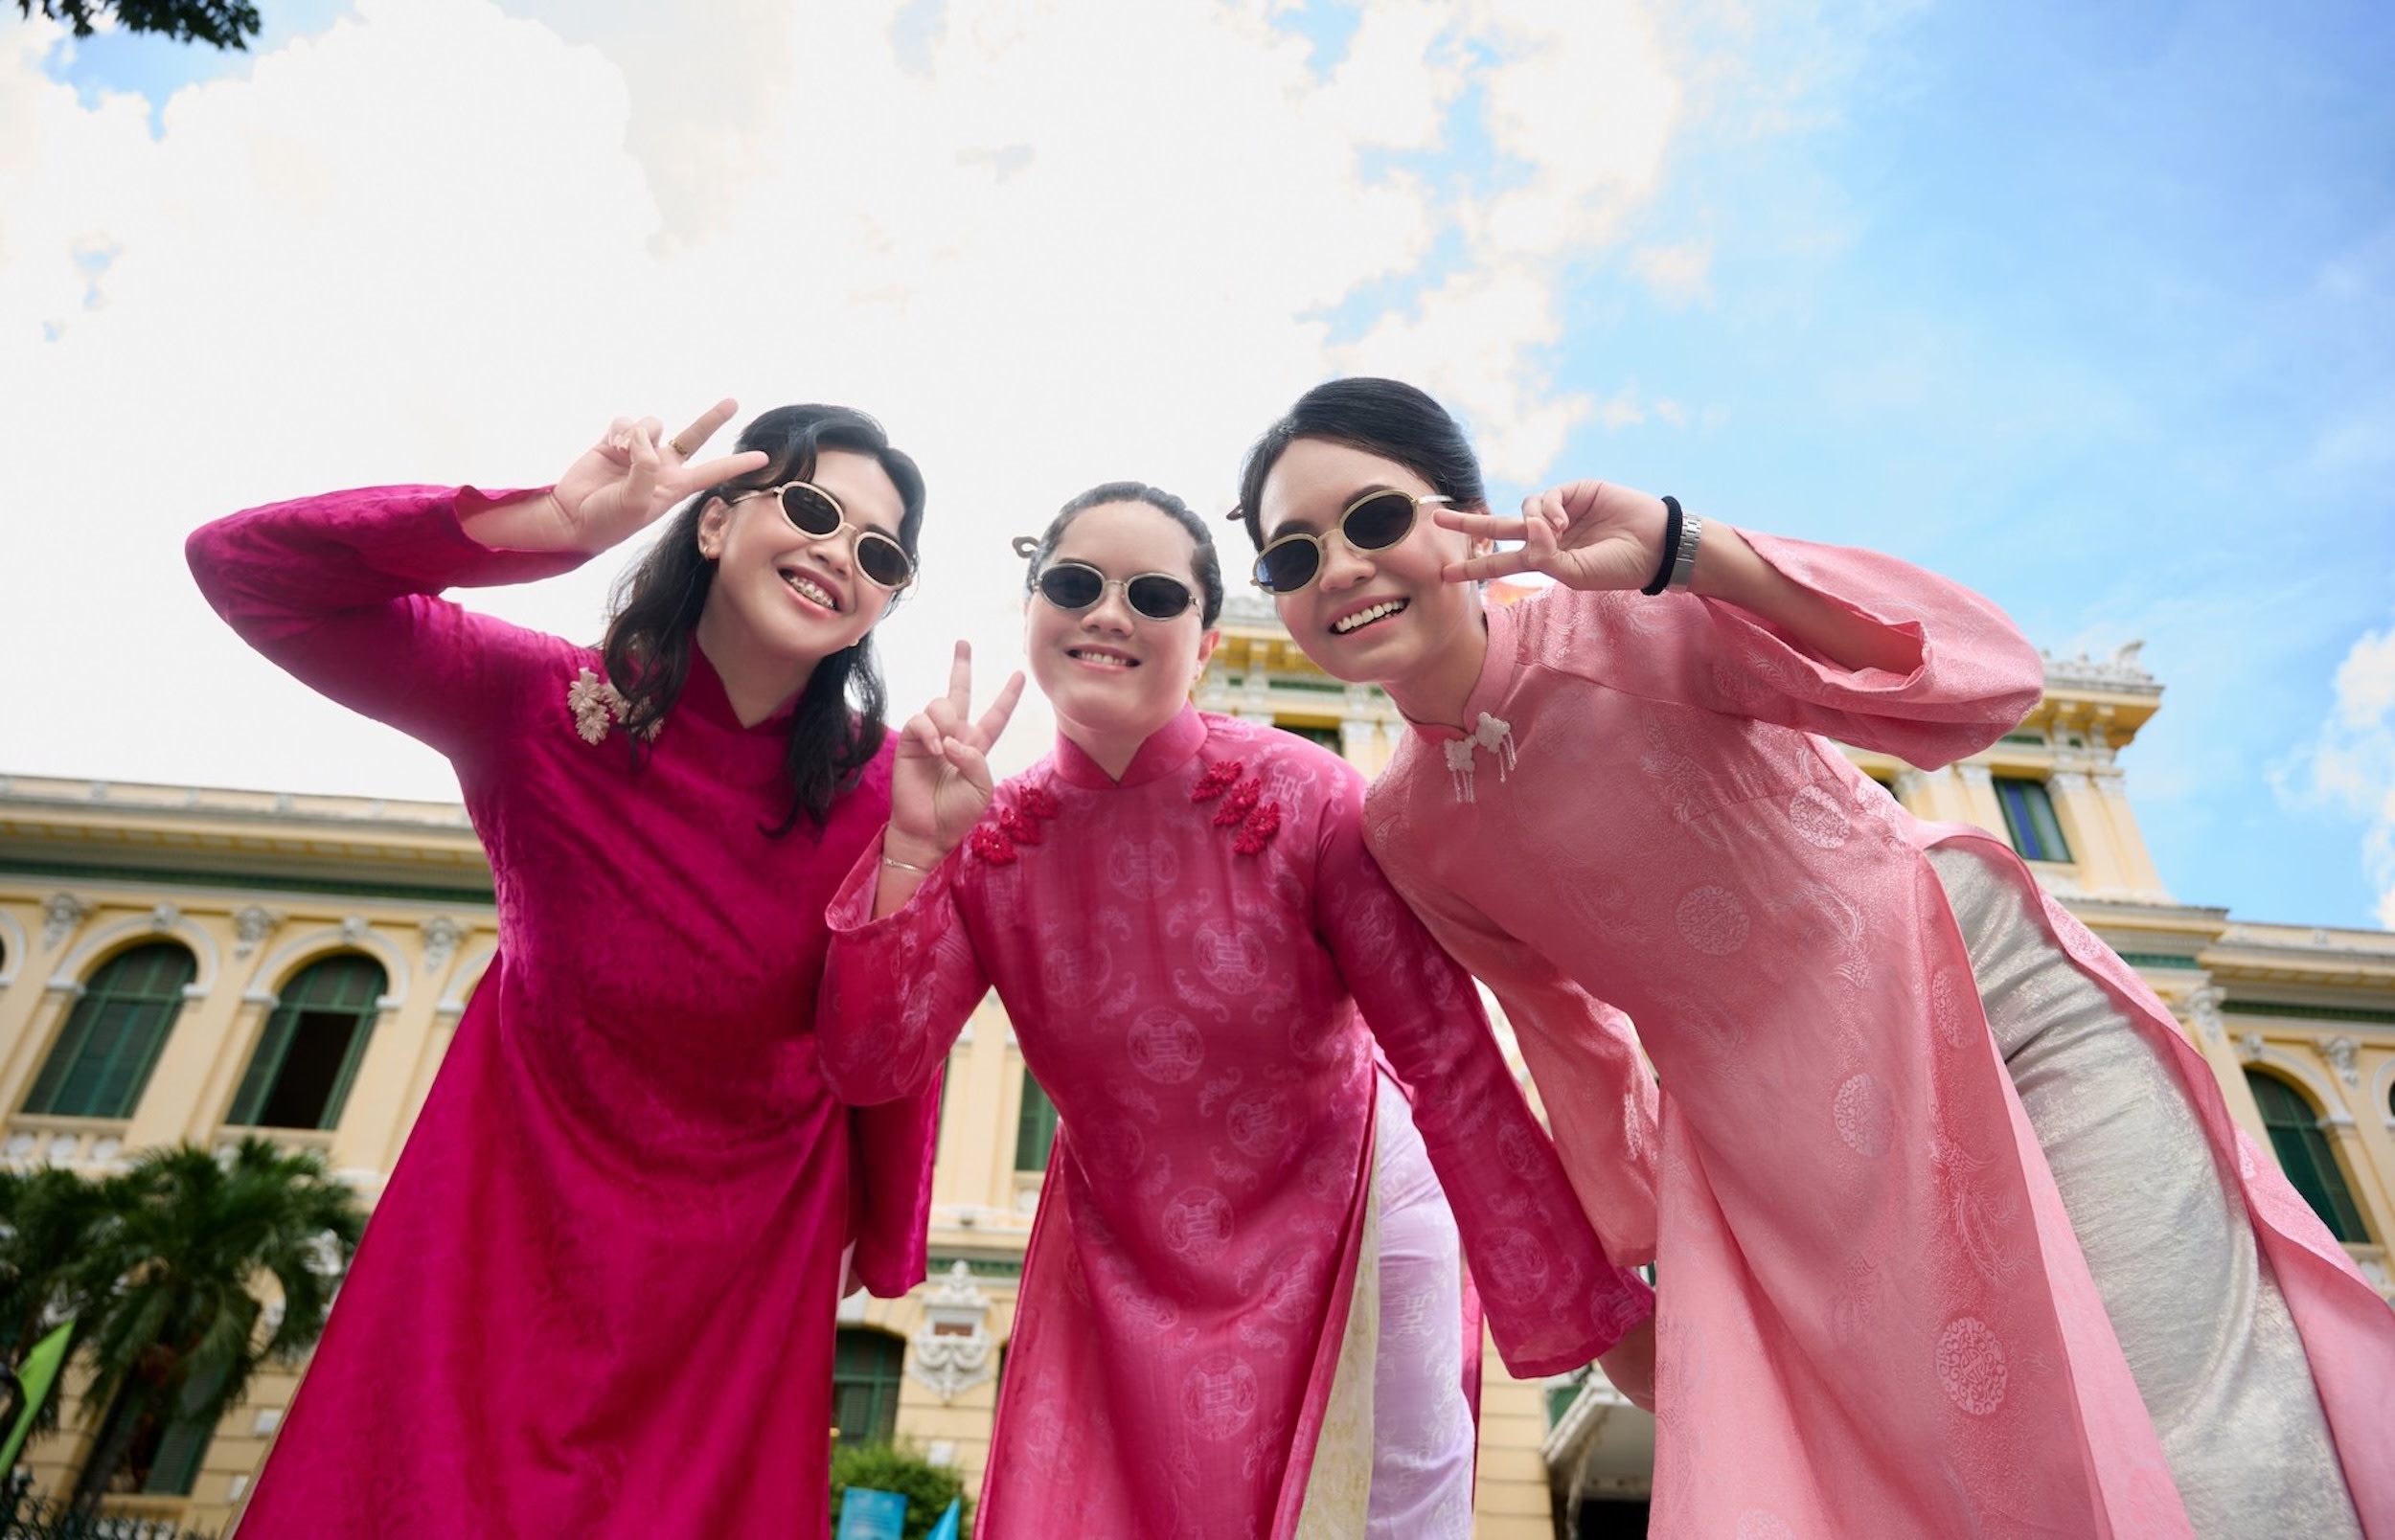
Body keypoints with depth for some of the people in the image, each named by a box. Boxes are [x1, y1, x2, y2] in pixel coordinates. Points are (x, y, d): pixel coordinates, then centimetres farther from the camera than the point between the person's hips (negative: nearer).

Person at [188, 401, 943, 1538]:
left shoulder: (878, 789, -16)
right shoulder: (543, 703, -16)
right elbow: (242, 567, -21)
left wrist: (883, 1250, 2)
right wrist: (552, 522, -33)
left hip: (747, 1254, 0)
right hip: (518, 1197, 0)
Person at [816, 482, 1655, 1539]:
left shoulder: (1300, 798, -22)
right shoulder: (990, 841, -11)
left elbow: (1452, 1059, -20)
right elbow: (867, 1066, -15)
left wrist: (1597, 1311, -20)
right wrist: (912, 850, -27)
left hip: (1346, 1229, -2)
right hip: (1119, 1265, 3)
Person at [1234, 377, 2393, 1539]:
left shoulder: (1622, 618, -15)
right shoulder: (1404, 834, -2)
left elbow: (1984, 684, -23)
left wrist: (1680, 549, -33)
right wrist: (1629, 1240, 19)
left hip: (1988, 994, -2)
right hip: (1789, 1157, 3)